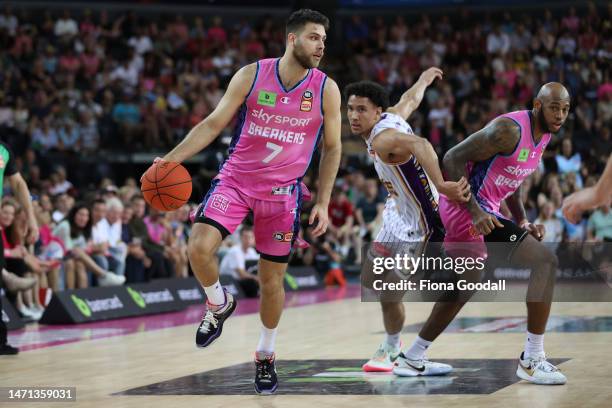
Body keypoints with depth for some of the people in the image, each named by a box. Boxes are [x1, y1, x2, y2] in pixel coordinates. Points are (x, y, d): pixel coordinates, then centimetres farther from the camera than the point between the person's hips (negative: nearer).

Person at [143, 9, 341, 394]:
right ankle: (220, 304, 10)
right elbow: (214, 123, -2)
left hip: (283, 190, 0)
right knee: (199, 247, -22)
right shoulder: (251, 75, -6)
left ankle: (266, 356, 28)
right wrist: (173, 158, -14)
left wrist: (323, 203, -2)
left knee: (272, 278, 6)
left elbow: (332, 148, 5)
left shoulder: (326, 89, -4)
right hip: (236, 178, 0)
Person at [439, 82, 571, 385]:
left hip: (480, 211, 10)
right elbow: (453, 159, -22)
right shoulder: (509, 130, -20)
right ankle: (532, 360, -12)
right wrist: (475, 211, -28)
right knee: (546, 261, -15)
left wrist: (522, 221, 12)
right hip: (468, 209, -10)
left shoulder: (544, 136, 10)